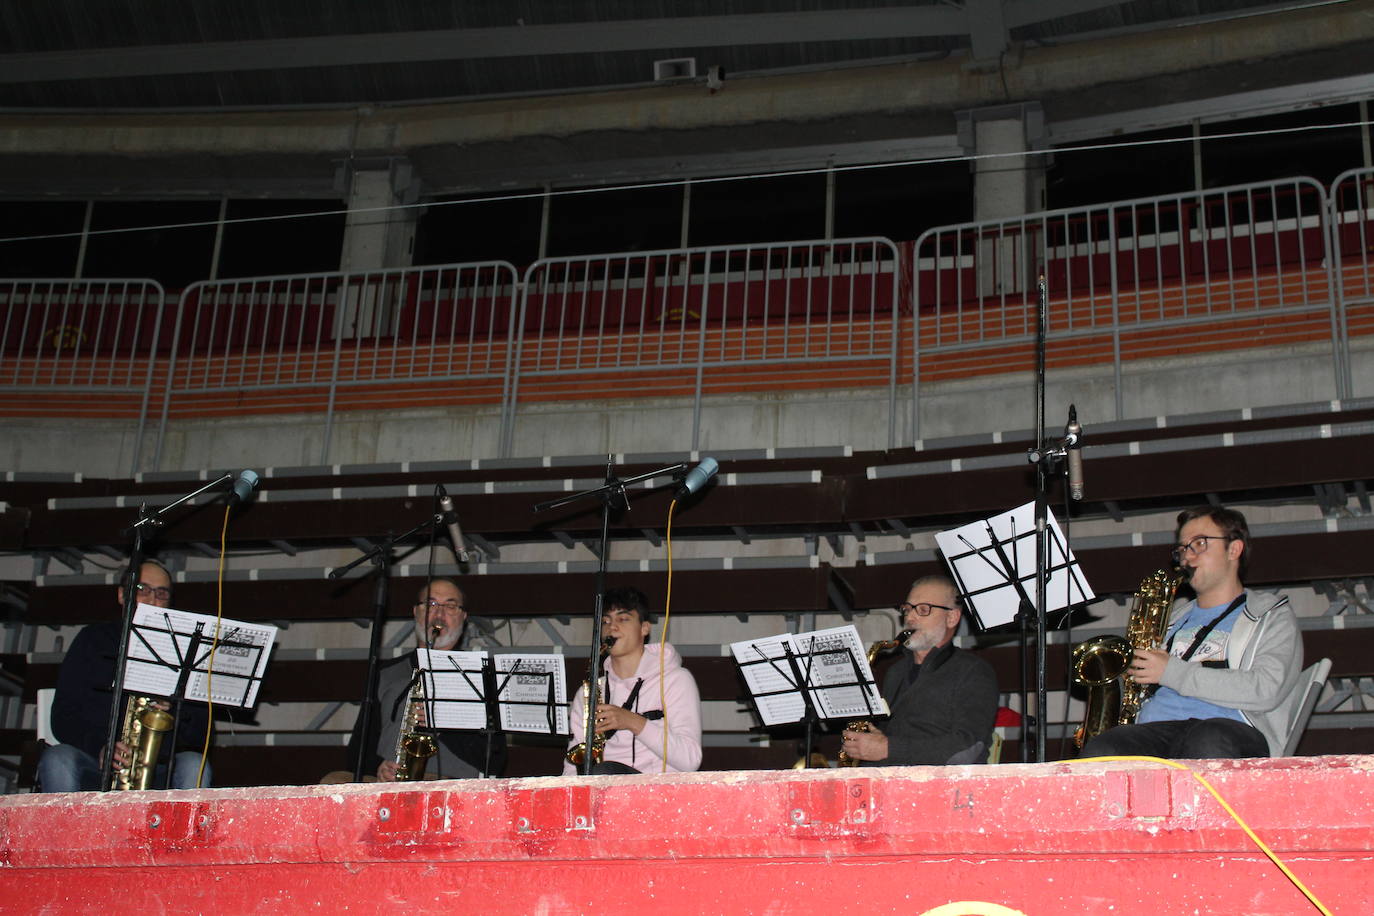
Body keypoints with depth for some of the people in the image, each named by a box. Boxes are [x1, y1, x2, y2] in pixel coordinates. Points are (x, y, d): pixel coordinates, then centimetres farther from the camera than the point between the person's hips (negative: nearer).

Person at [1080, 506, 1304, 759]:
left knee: (1207, 741, -43)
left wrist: (1172, 672, -4)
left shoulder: (1272, 617, 17)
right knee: (1098, 752, -33)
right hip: (1154, 732, 4)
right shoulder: (1173, 616, 33)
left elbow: (1266, 690, -3)